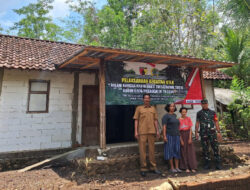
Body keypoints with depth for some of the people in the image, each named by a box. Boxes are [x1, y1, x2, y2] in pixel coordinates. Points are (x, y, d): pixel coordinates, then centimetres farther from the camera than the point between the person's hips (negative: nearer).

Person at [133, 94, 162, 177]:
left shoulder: (153, 108, 13)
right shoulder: (139, 108, 5)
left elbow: (155, 120, 14)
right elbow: (136, 120, 2)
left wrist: (157, 131, 7)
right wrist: (136, 132, -5)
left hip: (151, 132, 3)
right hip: (142, 132, -3)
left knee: (152, 150, 9)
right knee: (142, 150, 0)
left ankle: (153, 167, 20)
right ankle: (143, 168, 10)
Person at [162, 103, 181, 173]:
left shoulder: (175, 116, 13)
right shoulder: (166, 116, -8)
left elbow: (177, 126, 17)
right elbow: (164, 126, -13)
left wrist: (179, 136, 14)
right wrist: (164, 136, -20)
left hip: (176, 136, 6)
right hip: (169, 136, -6)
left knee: (177, 151, 4)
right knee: (170, 151, -2)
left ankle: (177, 167, 11)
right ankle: (172, 168, 7)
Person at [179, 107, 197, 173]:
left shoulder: (188, 119, 2)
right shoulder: (179, 120, -2)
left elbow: (190, 129, 0)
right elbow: (178, 130, -3)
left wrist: (190, 138, -8)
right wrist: (181, 140, -8)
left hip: (188, 134, 1)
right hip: (182, 135, -1)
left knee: (190, 150, 1)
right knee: (184, 151, 3)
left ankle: (192, 167, 7)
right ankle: (186, 167, 9)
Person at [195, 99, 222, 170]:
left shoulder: (212, 112, 9)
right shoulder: (199, 113, 8)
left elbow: (216, 122, 8)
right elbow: (197, 123, 8)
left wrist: (219, 132, 2)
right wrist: (196, 132, 1)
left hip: (213, 133, 0)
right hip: (203, 134, 0)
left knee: (216, 148, -1)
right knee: (205, 149, 4)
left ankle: (218, 164, 7)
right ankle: (207, 164, 14)